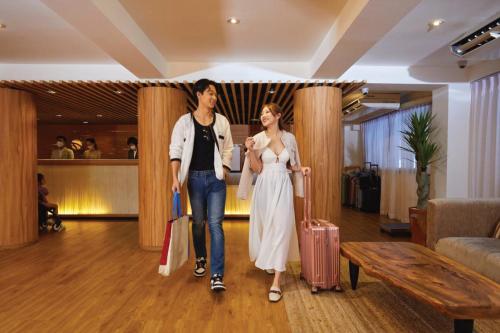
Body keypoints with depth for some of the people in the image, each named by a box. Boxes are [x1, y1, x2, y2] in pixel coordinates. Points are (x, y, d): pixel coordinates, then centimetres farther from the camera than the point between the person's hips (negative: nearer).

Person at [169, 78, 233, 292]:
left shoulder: (222, 121, 4)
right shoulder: (185, 121, -2)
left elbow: (228, 149, 9)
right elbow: (175, 150, -4)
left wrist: (224, 171, -2)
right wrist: (175, 178, -13)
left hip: (216, 178, 0)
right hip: (195, 178, 0)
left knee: (215, 224, -6)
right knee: (198, 222, 14)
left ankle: (217, 276, -3)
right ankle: (200, 259, 37)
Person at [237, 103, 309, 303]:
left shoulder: (289, 138, 4)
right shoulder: (258, 139, -1)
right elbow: (256, 169, -3)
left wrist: (301, 169, -5)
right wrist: (250, 150, -17)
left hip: (283, 187, 0)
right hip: (264, 187, 0)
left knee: (280, 230, -8)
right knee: (266, 227, 13)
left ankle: (276, 283, -4)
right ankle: (269, 262, 44)